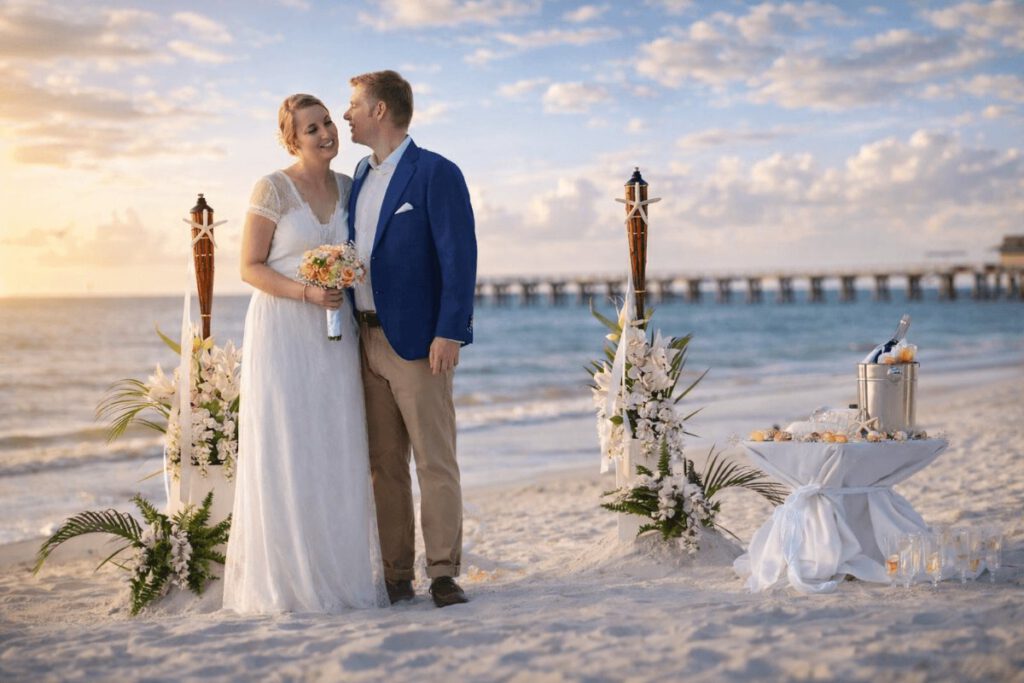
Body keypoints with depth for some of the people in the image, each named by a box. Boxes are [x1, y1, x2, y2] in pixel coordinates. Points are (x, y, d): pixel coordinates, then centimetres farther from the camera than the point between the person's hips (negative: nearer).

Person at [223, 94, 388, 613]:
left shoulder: (347, 188, 10)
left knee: (337, 453, 6)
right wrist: (306, 293, -19)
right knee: (284, 453, -3)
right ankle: (284, 578, 5)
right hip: (282, 332, -5)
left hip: (334, 335, 5)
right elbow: (250, 268, -7)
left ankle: (339, 571, 15)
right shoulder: (272, 189, -6)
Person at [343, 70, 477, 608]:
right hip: (367, 339, 7)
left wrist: (448, 333, -19)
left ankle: (443, 573, 2)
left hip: (417, 341, -7)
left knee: (435, 461, -3)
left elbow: (459, 258, -12)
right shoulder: (360, 175, 17)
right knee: (384, 464, 8)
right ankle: (396, 575, 14)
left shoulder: (436, 174, -7)